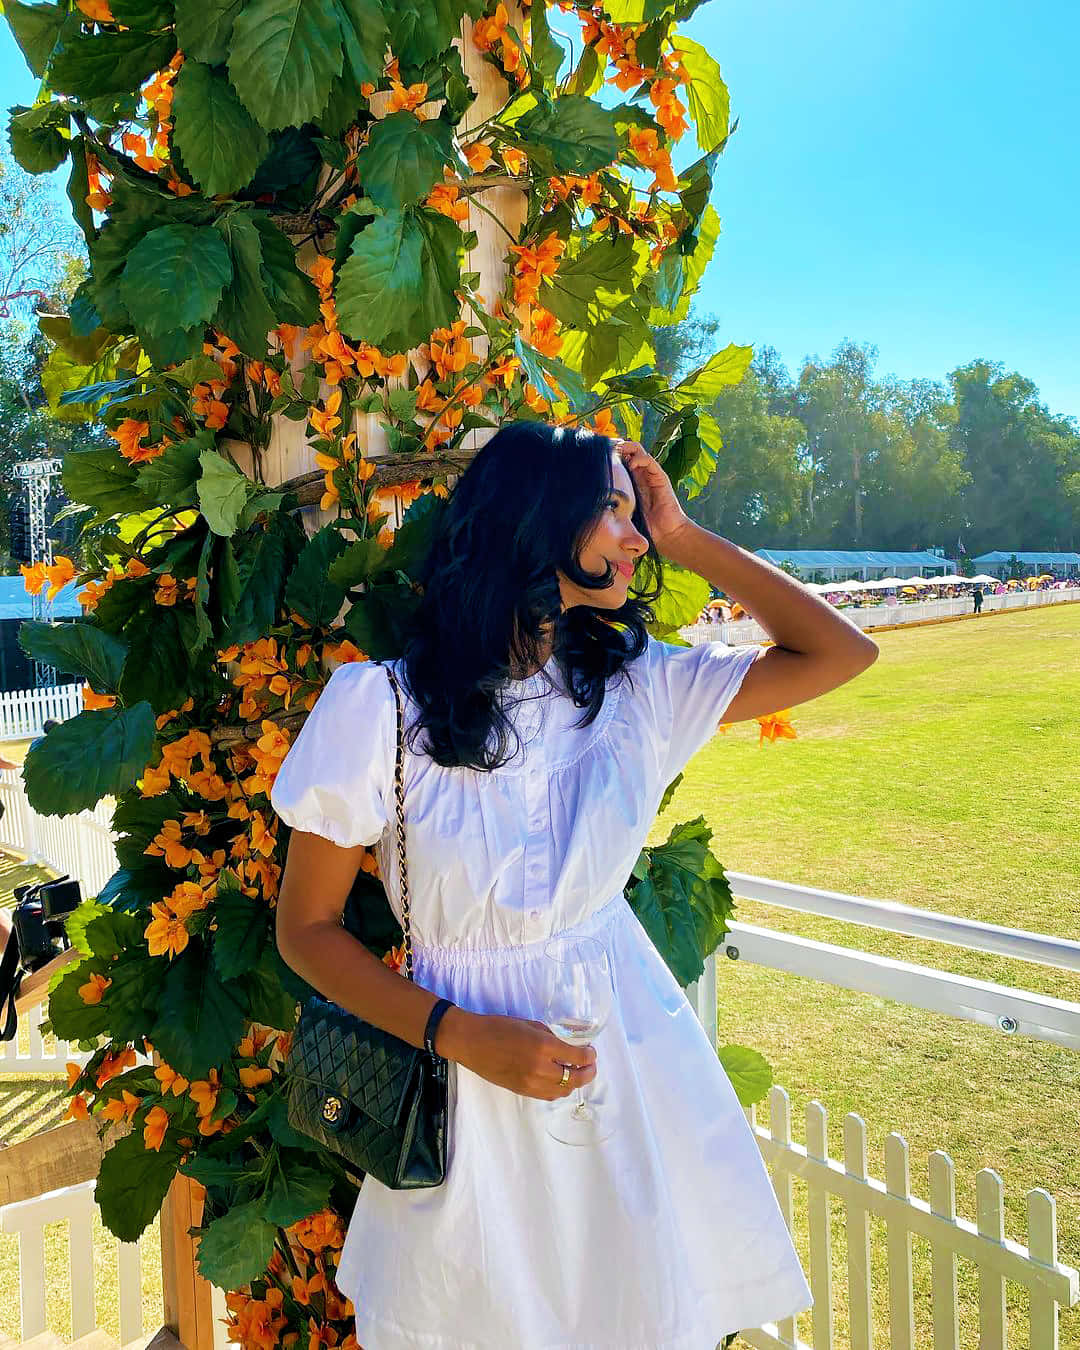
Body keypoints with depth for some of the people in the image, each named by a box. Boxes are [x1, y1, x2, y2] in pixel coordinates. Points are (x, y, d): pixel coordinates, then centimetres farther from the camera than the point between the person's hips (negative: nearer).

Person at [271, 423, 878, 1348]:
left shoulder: (634, 687, -3)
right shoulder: (377, 706, -14)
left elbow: (840, 654, 0)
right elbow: (307, 930, -7)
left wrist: (686, 539, -3)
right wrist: (461, 1036, -18)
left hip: (628, 1055, 3)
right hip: (472, 1079, -3)